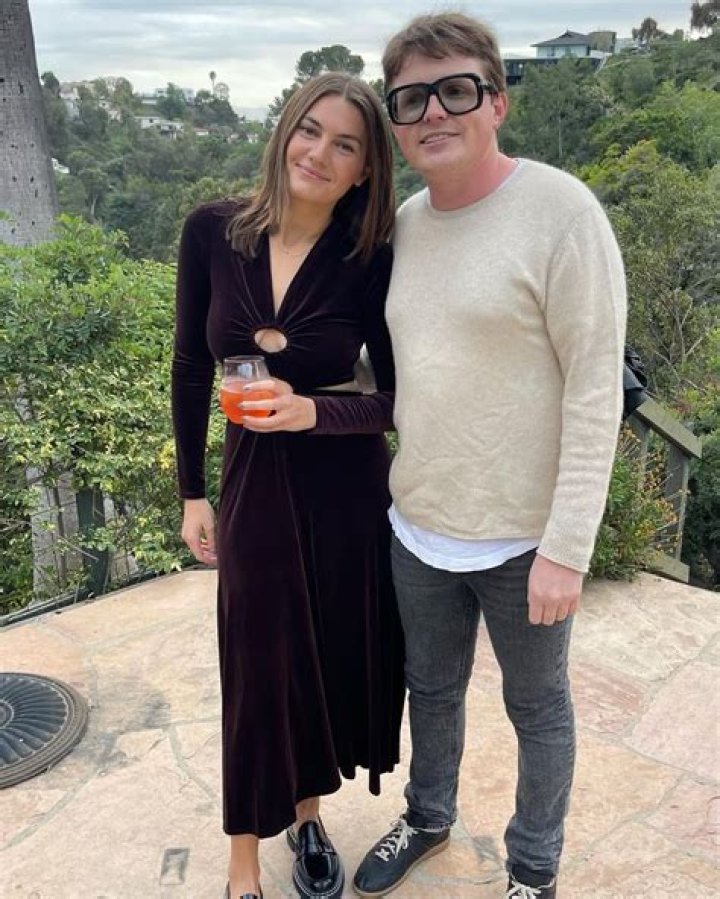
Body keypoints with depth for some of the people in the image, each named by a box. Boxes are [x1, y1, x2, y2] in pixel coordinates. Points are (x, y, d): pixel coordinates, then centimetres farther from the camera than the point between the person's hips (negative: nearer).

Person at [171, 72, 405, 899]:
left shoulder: (370, 260, -10)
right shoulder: (212, 232, -6)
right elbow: (191, 367, 2)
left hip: (346, 488, 0)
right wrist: (192, 493, 5)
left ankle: (307, 815, 43)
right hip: (254, 482, 1)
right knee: (258, 672, 10)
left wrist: (312, 413, -25)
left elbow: (398, 400, -6)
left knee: (336, 657, 14)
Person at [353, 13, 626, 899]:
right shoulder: (402, 224, 4)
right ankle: (428, 817, 50)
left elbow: (595, 391, -16)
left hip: (521, 537, -5)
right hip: (417, 525, 5)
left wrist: (566, 546, -18)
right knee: (432, 689, 24)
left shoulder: (560, 210, -14)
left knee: (536, 707, 16)